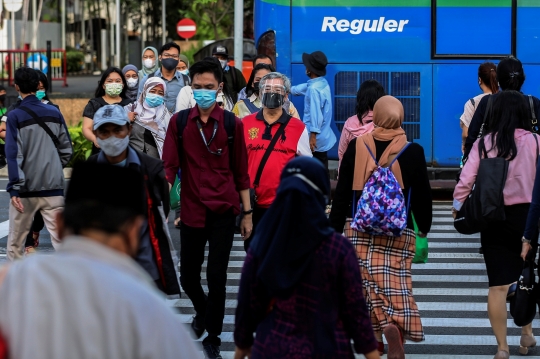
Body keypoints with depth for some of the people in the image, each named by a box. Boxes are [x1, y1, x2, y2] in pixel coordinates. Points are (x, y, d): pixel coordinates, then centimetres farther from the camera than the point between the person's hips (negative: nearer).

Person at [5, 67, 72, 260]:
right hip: (53, 186, 3)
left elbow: (14, 154, -12)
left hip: (26, 188, -3)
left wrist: (14, 187, -12)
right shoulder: (54, 113, 4)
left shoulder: (15, 116, -8)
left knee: (16, 240, 11)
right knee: (60, 237, 0)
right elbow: (66, 150, 9)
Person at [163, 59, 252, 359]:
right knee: (188, 277, 11)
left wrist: (248, 213, 4)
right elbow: (169, 166, -3)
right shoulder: (179, 122, 0)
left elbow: (241, 172, 3)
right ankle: (203, 311, 43)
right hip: (191, 211, 2)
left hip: (224, 211, -2)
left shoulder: (232, 124, -2)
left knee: (216, 276, -2)